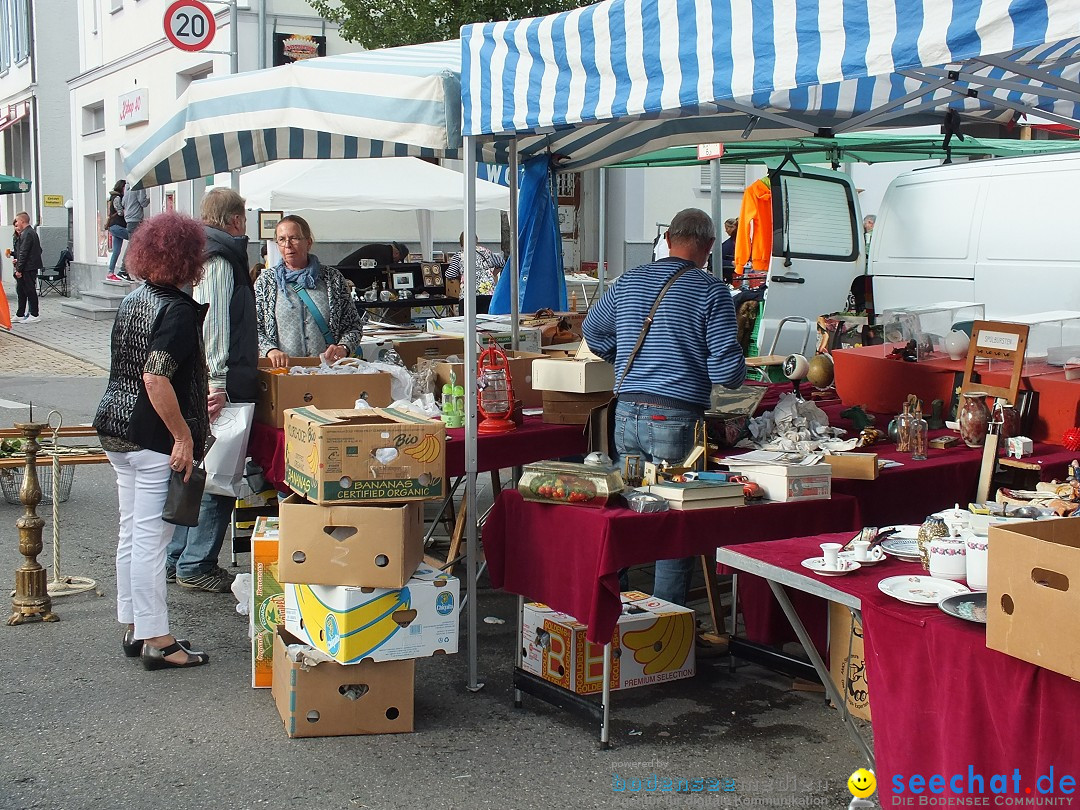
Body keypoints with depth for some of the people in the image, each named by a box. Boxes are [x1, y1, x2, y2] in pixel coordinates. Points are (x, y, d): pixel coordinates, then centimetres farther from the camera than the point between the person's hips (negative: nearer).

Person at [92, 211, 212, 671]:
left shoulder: (133, 300, 12)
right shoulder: (178, 310, -17)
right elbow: (156, 378, -26)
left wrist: (199, 399, 31)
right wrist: (183, 437, -22)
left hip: (115, 430, 9)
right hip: (153, 439, -9)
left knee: (131, 532, 15)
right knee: (150, 537, -4)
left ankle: (134, 628, 25)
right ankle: (157, 641, 4)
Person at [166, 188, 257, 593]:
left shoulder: (200, 255, 19)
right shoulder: (219, 260, -11)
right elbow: (213, 323, -20)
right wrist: (217, 382, -24)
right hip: (215, 386, -10)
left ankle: (176, 559, 23)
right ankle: (195, 565, 0)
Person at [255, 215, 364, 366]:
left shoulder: (333, 278, 11)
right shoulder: (265, 282, 12)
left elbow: (354, 325, 13)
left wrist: (343, 348, -6)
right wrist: (270, 350, -10)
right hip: (282, 371, 0)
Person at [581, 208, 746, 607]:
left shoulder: (629, 281, 10)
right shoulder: (711, 290, -6)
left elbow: (592, 330, 24)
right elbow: (727, 365, -10)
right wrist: (738, 376, 12)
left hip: (627, 413, 5)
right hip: (677, 417, -5)